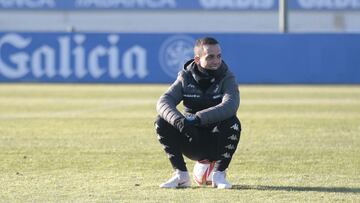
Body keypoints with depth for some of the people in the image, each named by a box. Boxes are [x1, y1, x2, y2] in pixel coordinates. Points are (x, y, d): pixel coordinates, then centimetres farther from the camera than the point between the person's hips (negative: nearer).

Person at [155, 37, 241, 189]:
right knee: (162, 122, -20)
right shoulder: (185, 78, -3)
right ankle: (181, 175, -9)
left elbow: (230, 106, -31)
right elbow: (163, 102, -18)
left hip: (216, 144, -2)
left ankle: (219, 174, -13)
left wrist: (197, 118, -42)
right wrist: (179, 120, -40)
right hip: (193, 145, 2)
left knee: (232, 123, -32)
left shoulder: (227, 78, -10)